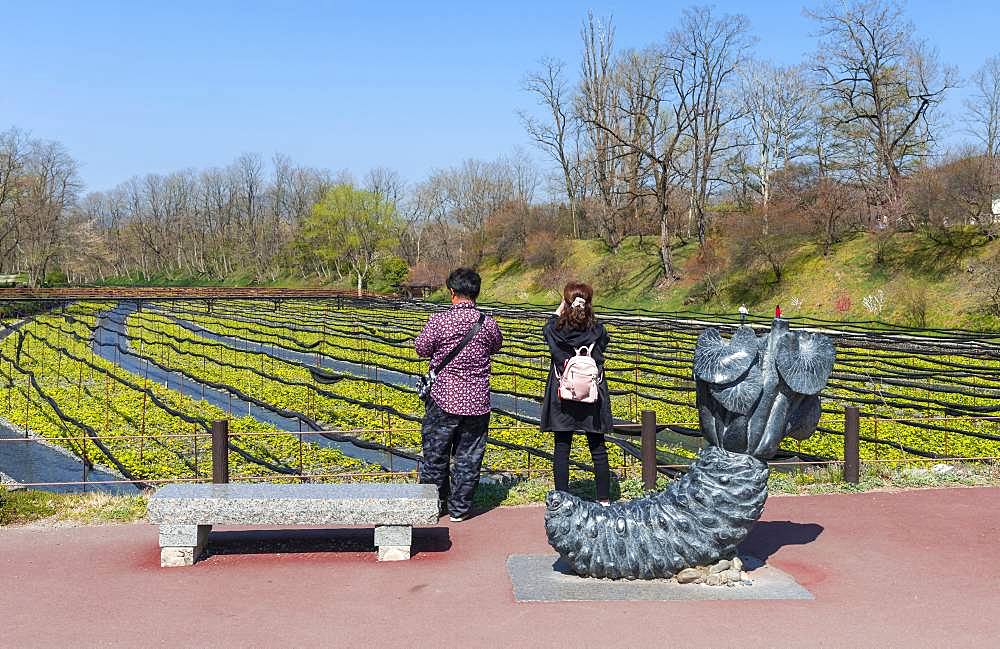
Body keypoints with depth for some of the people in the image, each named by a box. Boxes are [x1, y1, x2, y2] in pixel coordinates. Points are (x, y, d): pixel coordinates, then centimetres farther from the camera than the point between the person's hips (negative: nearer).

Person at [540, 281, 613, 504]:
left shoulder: (556, 331, -9)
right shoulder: (597, 331, -9)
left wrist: (561, 308, 20)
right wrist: (588, 315, 13)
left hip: (562, 400, 0)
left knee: (562, 449, 8)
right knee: (598, 449, 11)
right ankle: (604, 499, 18)